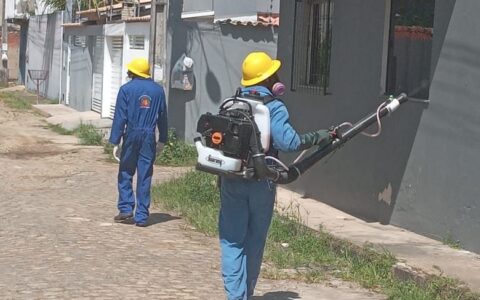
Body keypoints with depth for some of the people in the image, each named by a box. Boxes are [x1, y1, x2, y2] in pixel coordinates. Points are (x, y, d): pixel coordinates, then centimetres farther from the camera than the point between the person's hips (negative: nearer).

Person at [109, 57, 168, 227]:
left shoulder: (126, 89, -4)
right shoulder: (158, 90, 7)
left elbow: (120, 117, -7)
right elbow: (163, 117, 11)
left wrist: (115, 141, -5)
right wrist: (162, 140, 19)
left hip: (131, 136, -2)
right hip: (149, 137, 2)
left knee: (125, 173, 10)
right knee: (145, 177, 4)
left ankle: (126, 208, 2)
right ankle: (141, 216, 4)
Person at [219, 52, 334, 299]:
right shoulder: (273, 107, -10)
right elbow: (287, 141, -21)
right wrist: (318, 138, -12)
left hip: (231, 181, 3)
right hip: (260, 183, -3)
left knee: (232, 239, 4)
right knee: (255, 240, 13)